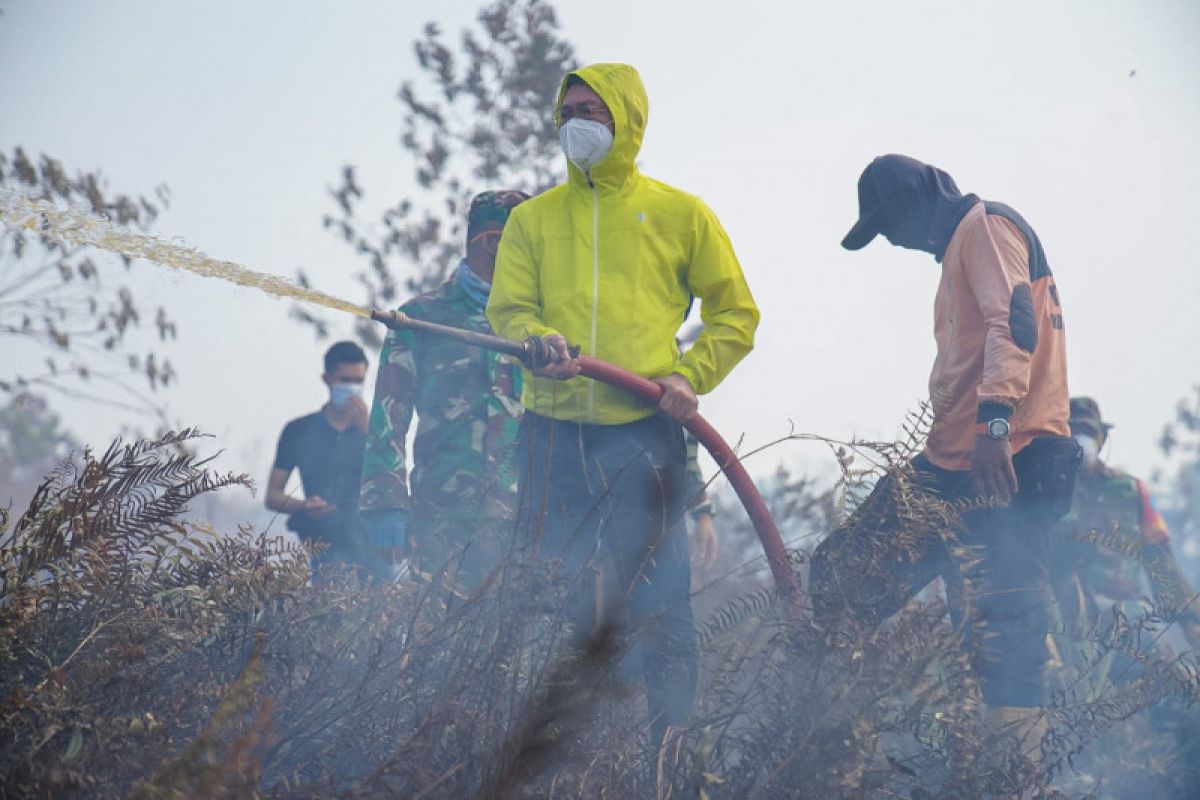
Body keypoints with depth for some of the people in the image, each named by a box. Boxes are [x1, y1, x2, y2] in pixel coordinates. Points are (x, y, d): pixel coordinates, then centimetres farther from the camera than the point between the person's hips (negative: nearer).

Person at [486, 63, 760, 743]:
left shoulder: (680, 214, 10)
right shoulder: (533, 219, 15)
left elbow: (735, 315, 13)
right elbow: (507, 310, 9)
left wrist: (690, 377, -3)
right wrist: (539, 339, -14)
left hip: (645, 432, -2)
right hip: (553, 432, 2)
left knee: (661, 606, -7)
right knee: (551, 604, 2)